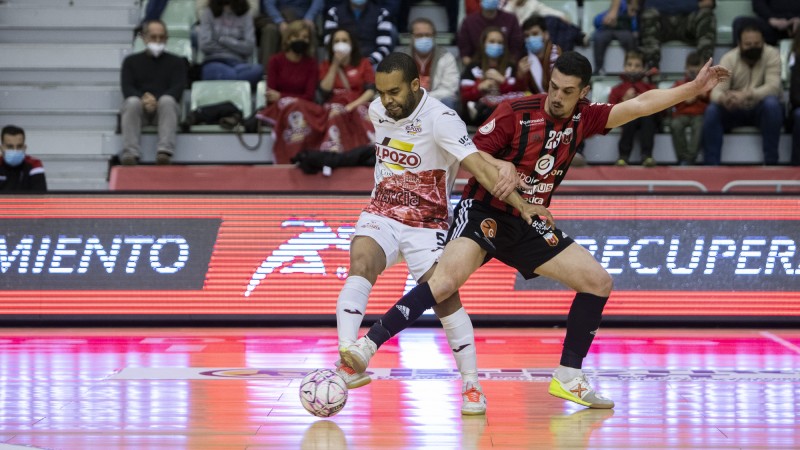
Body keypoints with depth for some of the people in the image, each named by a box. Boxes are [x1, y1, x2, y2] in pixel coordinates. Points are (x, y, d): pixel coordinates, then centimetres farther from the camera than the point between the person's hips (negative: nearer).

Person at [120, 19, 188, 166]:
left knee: (167, 100, -36)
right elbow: (127, 88, 4)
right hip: (139, 107, 0)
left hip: (164, 108, 0)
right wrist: (144, 100, -19)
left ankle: (165, 152, -53)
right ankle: (130, 153, -50)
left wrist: (156, 100, -19)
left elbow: (178, 88, 2)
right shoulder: (131, 61, 20)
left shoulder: (176, 62, 19)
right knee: (132, 102, -35)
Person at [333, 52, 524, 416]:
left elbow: (476, 163, -30)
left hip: (427, 225, -3)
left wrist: (521, 205, -41)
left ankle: (471, 385, 4)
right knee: (361, 263, -27)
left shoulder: (440, 119, -20)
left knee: (445, 297, -14)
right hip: (382, 216, 3)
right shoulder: (377, 111, -1)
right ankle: (348, 363, -39)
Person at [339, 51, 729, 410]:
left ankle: (568, 378, 8)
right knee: (445, 280, -30)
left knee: (598, 281, 2)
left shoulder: (582, 119, 0)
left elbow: (639, 105, 1)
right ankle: (368, 345, -31)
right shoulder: (515, 113, -15)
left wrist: (694, 88, -5)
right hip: (485, 213, -6)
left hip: (530, 223, 6)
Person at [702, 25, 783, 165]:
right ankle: (711, 166, -25)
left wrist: (745, 95, -46)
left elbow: (773, 87, -28)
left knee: (771, 103, -35)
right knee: (712, 110, -27)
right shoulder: (729, 58, -10)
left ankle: (771, 163, -29)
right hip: (735, 111, 2)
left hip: (760, 110, -2)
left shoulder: (772, 55, -15)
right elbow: (716, 90, -21)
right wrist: (723, 99, -48)